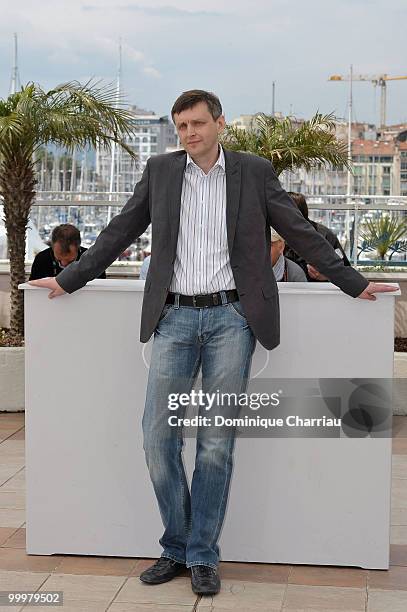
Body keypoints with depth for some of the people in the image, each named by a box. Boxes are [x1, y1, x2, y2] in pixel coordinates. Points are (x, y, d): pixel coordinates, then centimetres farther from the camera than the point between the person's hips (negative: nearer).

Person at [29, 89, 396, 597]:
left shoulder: (254, 172, 5)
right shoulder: (160, 170, 10)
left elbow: (300, 234, 9)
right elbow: (120, 231, 15)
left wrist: (354, 284, 8)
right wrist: (69, 280, 16)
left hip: (231, 317, -2)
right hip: (175, 317, 2)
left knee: (216, 442, 1)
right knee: (158, 438, -1)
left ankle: (202, 555, 14)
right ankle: (176, 546, 17)